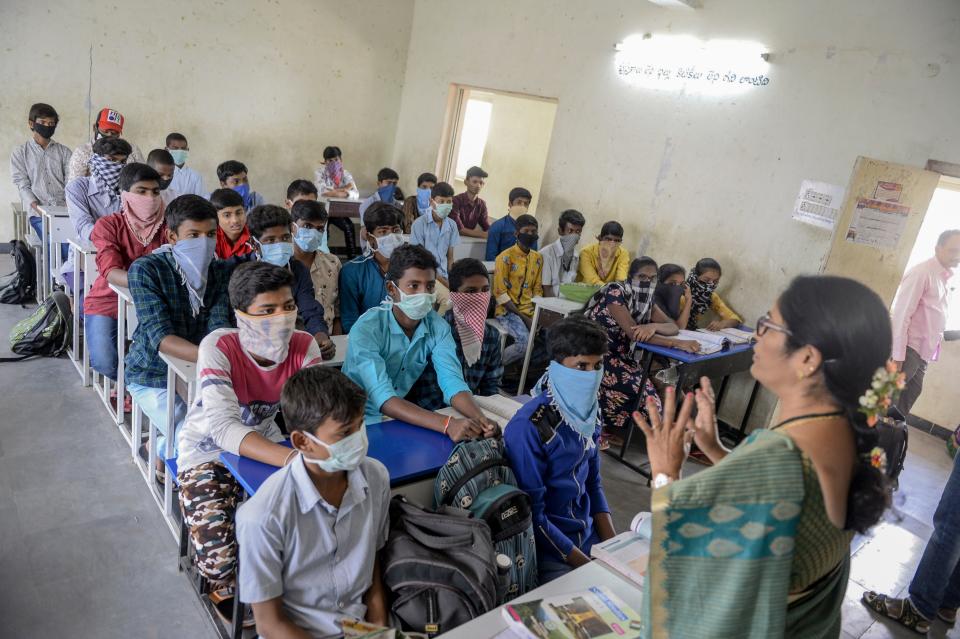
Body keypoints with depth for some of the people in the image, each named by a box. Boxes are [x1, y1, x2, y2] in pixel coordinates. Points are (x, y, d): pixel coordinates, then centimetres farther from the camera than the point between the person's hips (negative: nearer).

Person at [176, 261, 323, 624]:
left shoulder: (303, 346, -15)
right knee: (218, 553, -23)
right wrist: (293, 459, -51)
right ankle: (226, 588, 17)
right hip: (208, 452, -3)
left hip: (265, 446, 3)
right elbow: (224, 427, -37)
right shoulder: (218, 347, -26)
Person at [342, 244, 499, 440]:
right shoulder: (366, 329, -22)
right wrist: (446, 424, -44)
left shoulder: (437, 327, -8)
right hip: (362, 419, -4)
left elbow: (452, 381, -17)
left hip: (402, 418, 4)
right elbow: (383, 398, -32)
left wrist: (480, 418, -37)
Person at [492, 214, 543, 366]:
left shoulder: (538, 258, 10)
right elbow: (500, 293, -13)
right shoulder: (505, 257, -10)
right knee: (526, 342, -29)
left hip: (530, 310, 6)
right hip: (507, 310, -6)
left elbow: (537, 289, 12)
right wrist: (523, 318, -15)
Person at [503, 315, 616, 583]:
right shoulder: (528, 428, -23)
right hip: (548, 551, -7)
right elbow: (533, 516, -19)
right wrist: (589, 566, -18)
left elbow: (593, 483, 10)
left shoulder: (589, 412, 0)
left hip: (590, 536, 7)